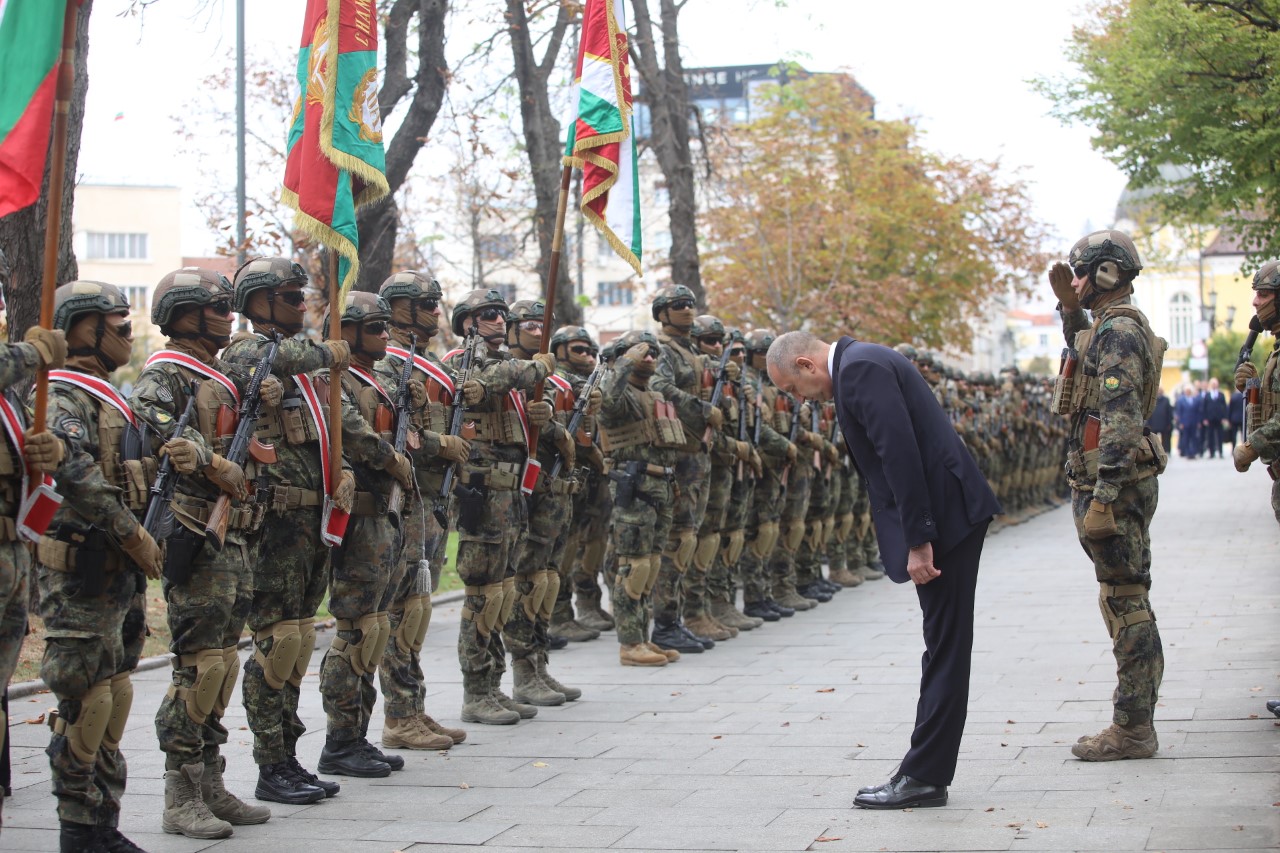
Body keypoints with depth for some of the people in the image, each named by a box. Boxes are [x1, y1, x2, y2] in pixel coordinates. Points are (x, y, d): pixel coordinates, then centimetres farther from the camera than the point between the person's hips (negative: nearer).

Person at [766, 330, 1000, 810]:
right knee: (943, 647, 11)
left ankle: (925, 776, -1)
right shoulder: (860, 365, 19)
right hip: (945, 517, 11)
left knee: (945, 647, -5)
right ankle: (926, 773, 17)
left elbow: (901, 454, -21)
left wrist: (919, 541, -21)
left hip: (944, 515, -11)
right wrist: (916, 536, 17)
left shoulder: (859, 368, -13)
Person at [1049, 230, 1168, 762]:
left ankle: (1132, 729, -4)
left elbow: (1121, 420, -23)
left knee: (1124, 602, -7)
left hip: (1111, 483, -11)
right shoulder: (1116, 326, 16)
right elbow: (1082, 349, 41)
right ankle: (1136, 722, 19)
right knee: (1128, 601, 13)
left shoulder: (1119, 331, -15)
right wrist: (1069, 308, 25)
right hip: (1125, 483, 11)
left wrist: (1102, 498, -26)